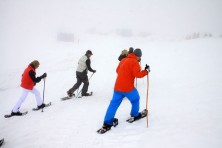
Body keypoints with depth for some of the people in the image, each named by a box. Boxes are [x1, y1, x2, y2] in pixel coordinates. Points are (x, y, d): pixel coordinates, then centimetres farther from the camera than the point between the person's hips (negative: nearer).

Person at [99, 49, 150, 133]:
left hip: (117, 86, 6)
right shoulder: (134, 62, -9)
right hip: (128, 87, -6)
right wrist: (146, 71, -5)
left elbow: (117, 70, 23)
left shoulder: (123, 60, 14)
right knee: (135, 99, 21)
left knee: (114, 103, 7)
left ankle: (107, 123, 5)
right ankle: (135, 115, 36)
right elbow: (137, 74, -16)